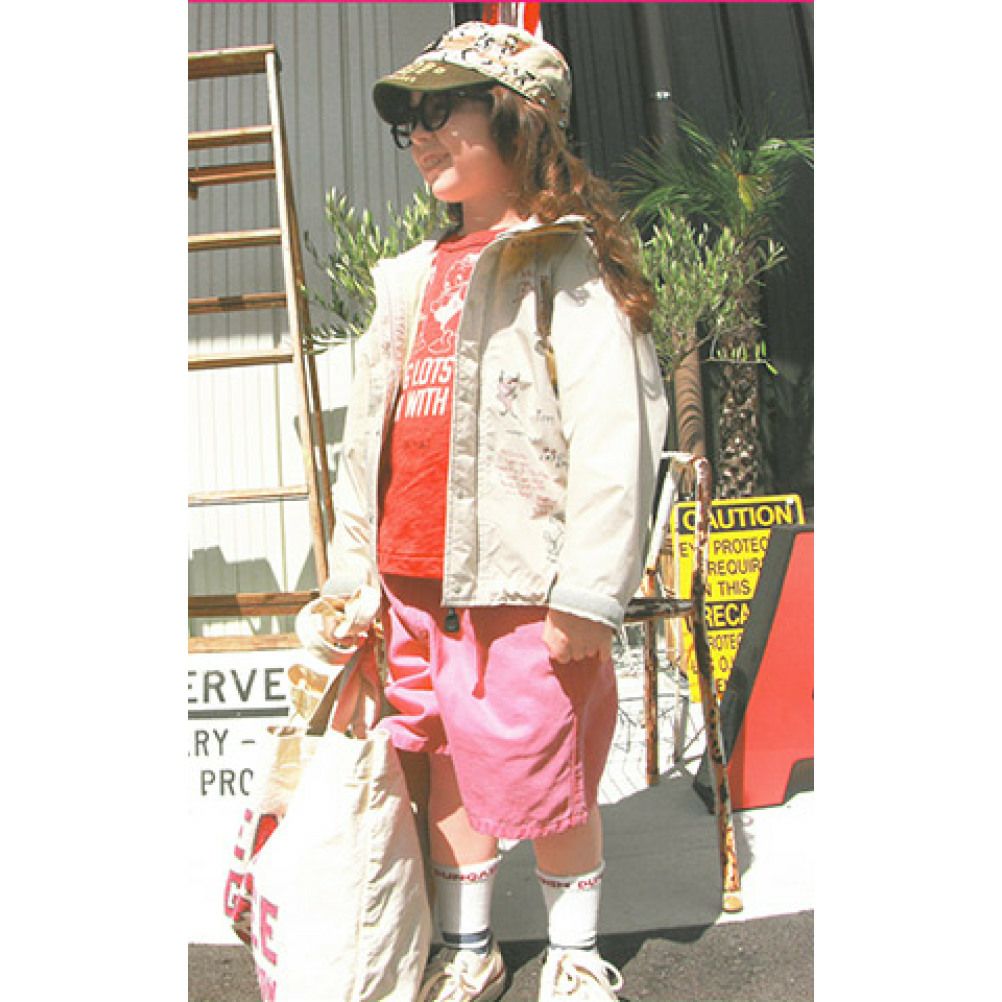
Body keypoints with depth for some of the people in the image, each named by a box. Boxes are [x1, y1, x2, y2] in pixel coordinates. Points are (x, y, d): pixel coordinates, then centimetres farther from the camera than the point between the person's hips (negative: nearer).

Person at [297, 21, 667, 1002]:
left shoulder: (565, 262, -4)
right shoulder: (412, 279, 17)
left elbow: (615, 434, -12)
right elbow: (367, 435, 17)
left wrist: (588, 594, -17)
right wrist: (351, 574, 14)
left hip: (522, 588, -6)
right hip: (415, 588, 7)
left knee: (547, 783, 5)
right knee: (442, 771, 15)